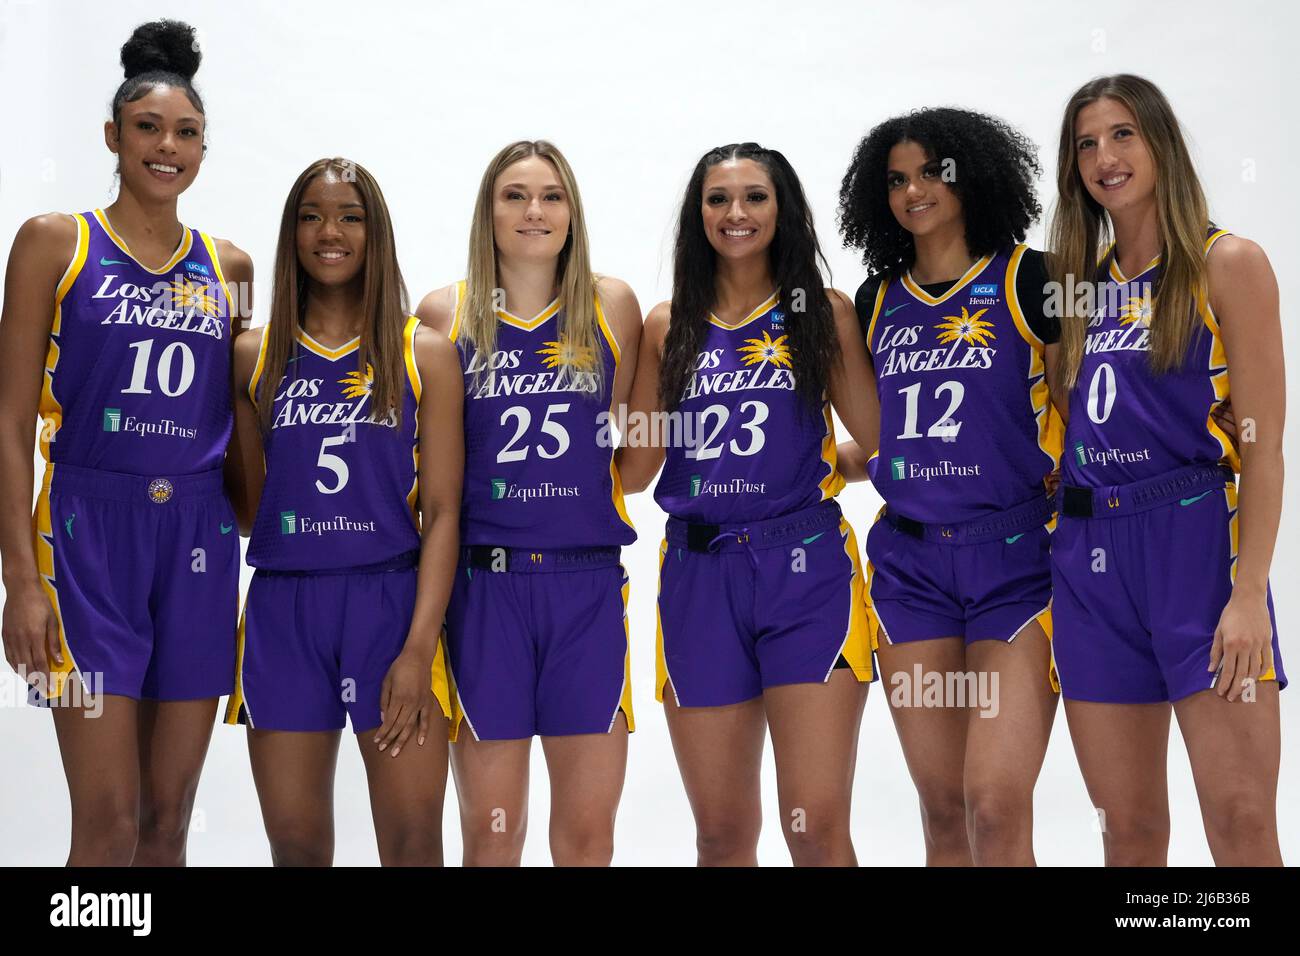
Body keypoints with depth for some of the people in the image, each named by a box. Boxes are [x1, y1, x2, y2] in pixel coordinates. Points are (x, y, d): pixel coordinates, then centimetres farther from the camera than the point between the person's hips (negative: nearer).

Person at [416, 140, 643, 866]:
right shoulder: (446, 312, 4)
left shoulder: (612, 307, 5)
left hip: (588, 582, 1)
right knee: (490, 830, 4)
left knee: (589, 831, 4)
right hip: (484, 583, -1)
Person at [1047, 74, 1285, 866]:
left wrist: (1250, 593, -16)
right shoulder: (1084, 280, 15)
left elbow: (1263, 443, -7)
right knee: (1129, 829, 7)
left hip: (1197, 540, -5)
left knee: (1243, 825, -9)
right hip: (1091, 559, 5)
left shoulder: (1227, 263, -1)